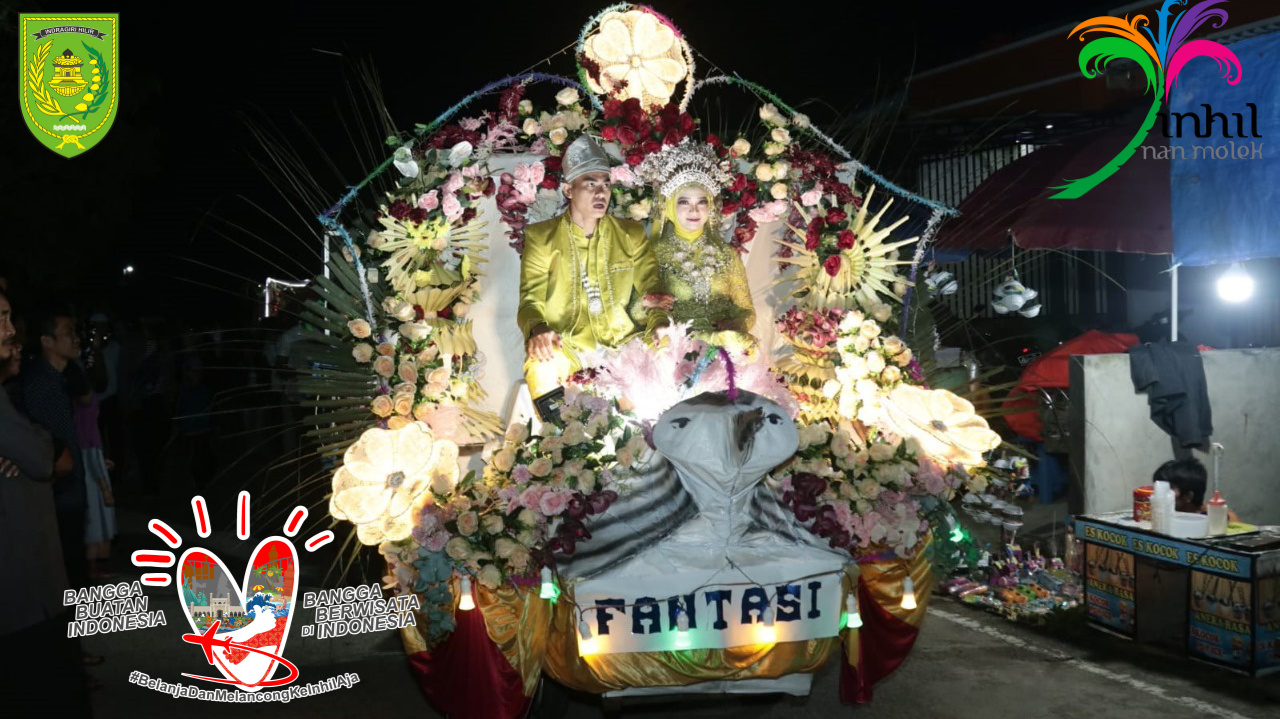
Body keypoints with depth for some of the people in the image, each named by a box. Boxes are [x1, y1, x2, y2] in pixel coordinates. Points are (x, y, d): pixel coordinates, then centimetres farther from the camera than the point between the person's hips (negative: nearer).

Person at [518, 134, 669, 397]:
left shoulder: (631, 234, 13)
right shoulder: (541, 237, 5)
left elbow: (652, 290, 12)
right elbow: (531, 299, -1)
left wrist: (659, 326, -12)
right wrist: (537, 328, -25)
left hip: (622, 343, 3)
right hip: (566, 346, -3)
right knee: (543, 367, -36)